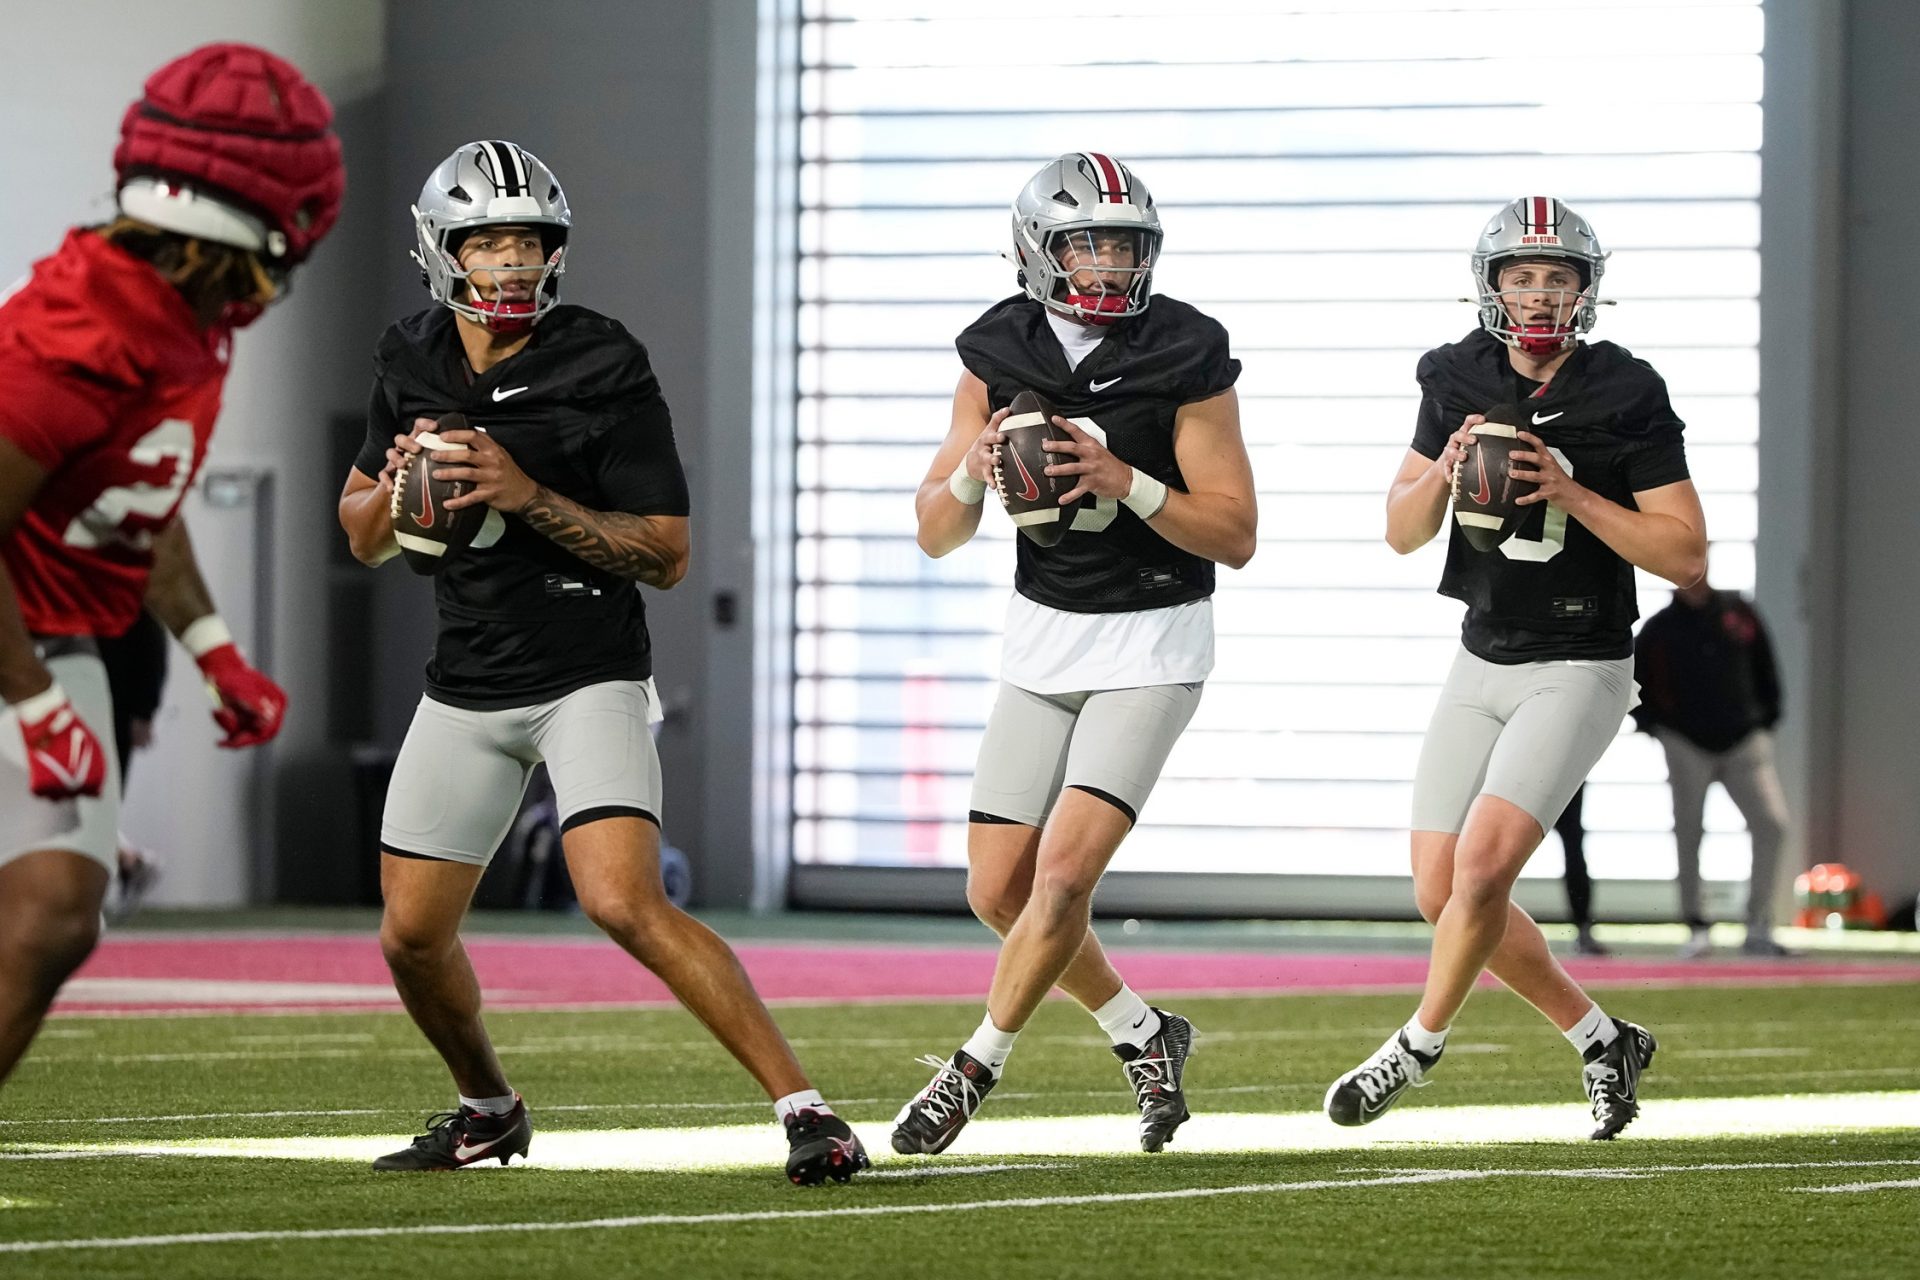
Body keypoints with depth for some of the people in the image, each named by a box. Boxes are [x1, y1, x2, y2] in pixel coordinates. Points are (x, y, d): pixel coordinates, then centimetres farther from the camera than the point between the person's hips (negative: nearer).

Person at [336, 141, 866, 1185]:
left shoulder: (603, 371, -13)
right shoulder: (412, 364, 4)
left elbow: (666, 555, -13)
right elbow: (362, 538, 14)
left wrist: (528, 496, -24)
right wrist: (400, 488, -10)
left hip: (587, 678, -6)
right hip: (465, 687, 6)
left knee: (625, 904, -24)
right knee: (412, 938, 8)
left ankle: (803, 1107, -20)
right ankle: (489, 1112, 35)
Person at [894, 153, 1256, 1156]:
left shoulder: (1183, 358, -13)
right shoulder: (998, 356, -2)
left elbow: (1236, 535, -13)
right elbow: (936, 537, 1)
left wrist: (1124, 480, -26)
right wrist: (972, 469, -20)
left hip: (1151, 644, -5)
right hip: (1042, 634, 5)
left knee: (1064, 872, -16)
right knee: (998, 891, 4)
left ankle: (974, 1071, -1)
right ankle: (1144, 1035, 25)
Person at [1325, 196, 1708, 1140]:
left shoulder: (1625, 398, -11)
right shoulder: (1460, 382, 2)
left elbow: (1687, 556, -13)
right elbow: (1402, 532, 7)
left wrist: (1571, 494, -22)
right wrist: (1445, 466, -14)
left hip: (1579, 669, -6)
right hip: (1483, 664, 6)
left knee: (1483, 865, -20)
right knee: (1442, 891, 5)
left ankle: (1417, 1046, 1)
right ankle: (1602, 1040, 20)